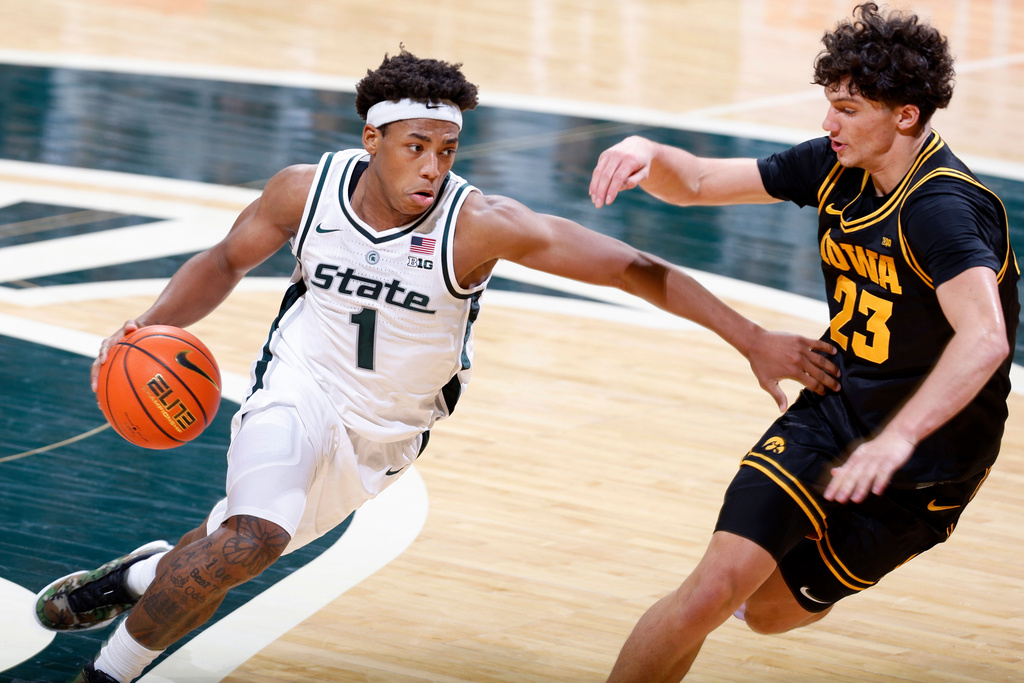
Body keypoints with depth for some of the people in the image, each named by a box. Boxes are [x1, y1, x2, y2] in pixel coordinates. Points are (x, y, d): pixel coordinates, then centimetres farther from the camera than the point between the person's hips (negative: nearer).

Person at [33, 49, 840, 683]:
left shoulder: (480, 223, -26)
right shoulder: (307, 190, -15)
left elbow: (635, 269, -27)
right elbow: (227, 260, 5)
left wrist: (754, 340, -30)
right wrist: (153, 327, -12)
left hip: (384, 431, 1)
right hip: (300, 388, -1)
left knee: (237, 547, 6)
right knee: (252, 538, -26)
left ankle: (136, 575, 41)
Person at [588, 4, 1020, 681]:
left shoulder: (944, 209, -29)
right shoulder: (836, 167, -4)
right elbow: (698, 184, 5)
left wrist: (896, 439, -57)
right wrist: (648, 155, -19)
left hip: (927, 458, -5)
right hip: (832, 412, 5)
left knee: (772, 610, 12)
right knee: (716, 588, -15)